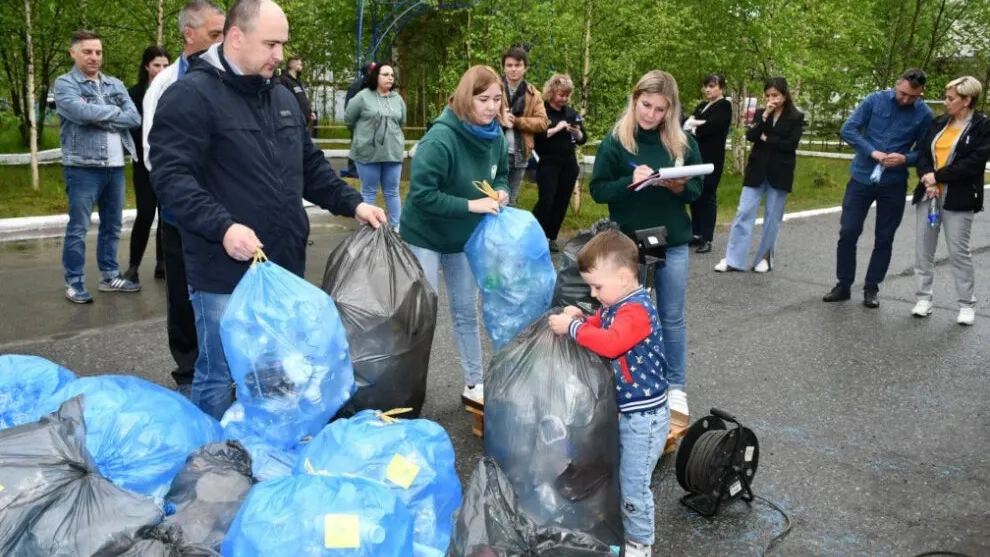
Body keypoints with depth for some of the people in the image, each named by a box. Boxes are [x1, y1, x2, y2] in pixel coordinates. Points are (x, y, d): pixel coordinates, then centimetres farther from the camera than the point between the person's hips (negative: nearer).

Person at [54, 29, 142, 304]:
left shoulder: (115, 84, 13)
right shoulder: (65, 84, -1)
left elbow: (135, 118, -1)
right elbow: (81, 112, -21)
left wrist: (98, 118, -11)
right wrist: (114, 111, -5)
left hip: (115, 166, 5)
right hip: (83, 166, -5)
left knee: (112, 225, 13)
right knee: (78, 227, -1)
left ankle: (110, 276, 24)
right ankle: (74, 282, 8)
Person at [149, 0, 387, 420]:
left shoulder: (282, 97, 15)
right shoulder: (192, 95, -10)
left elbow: (310, 166, 22)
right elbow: (170, 175, -19)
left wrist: (352, 203, 10)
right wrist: (222, 226, -30)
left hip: (284, 266, 8)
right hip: (225, 274, -7)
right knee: (219, 375, 4)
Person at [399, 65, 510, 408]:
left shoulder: (495, 137, -7)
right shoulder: (440, 138, -29)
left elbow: (501, 173, 12)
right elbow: (421, 193, -31)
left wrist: (501, 192, -11)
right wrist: (471, 205, -30)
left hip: (464, 237, 6)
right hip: (425, 236, -6)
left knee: (466, 312, 15)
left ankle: (474, 385, 27)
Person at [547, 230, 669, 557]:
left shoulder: (637, 310, -25)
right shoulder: (617, 305, 4)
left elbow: (610, 343, -39)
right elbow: (603, 330, 19)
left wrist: (572, 327, -31)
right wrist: (581, 319, -1)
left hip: (645, 416, -9)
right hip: (625, 411, 10)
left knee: (633, 485, 5)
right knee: (615, 474, 23)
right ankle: (624, 524, 42)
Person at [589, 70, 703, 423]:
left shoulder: (683, 141, 1)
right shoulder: (615, 141, -6)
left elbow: (697, 189, 5)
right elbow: (599, 190, -6)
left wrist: (679, 186, -17)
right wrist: (631, 181, -23)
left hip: (673, 241, 2)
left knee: (672, 317, 8)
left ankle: (675, 387, 21)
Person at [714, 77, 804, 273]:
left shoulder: (796, 117, -1)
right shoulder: (760, 113, 8)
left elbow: (791, 144, -12)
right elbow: (750, 136, -7)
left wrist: (766, 139, -7)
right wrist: (765, 116, -16)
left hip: (779, 173, -2)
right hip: (757, 170, 2)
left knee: (772, 217, 5)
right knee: (744, 213, -2)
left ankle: (765, 258, 16)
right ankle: (733, 259, -1)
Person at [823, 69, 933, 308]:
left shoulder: (924, 114, -5)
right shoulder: (875, 99, -6)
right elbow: (848, 129, -9)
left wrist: (905, 158, -21)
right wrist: (872, 152, -20)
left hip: (894, 184, 0)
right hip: (862, 178, 0)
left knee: (884, 240, 7)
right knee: (848, 233, 1)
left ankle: (871, 288, 20)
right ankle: (843, 285, 15)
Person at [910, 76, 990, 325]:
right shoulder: (938, 123, 11)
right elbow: (922, 153, 6)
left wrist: (938, 176, -15)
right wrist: (927, 178, -12)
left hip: (958, 199, -5)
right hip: (928, 194, 5)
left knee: (958, 251, -1)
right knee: (923, 248, 6)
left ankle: (967, 304, 11)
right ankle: (924, 298, 15)